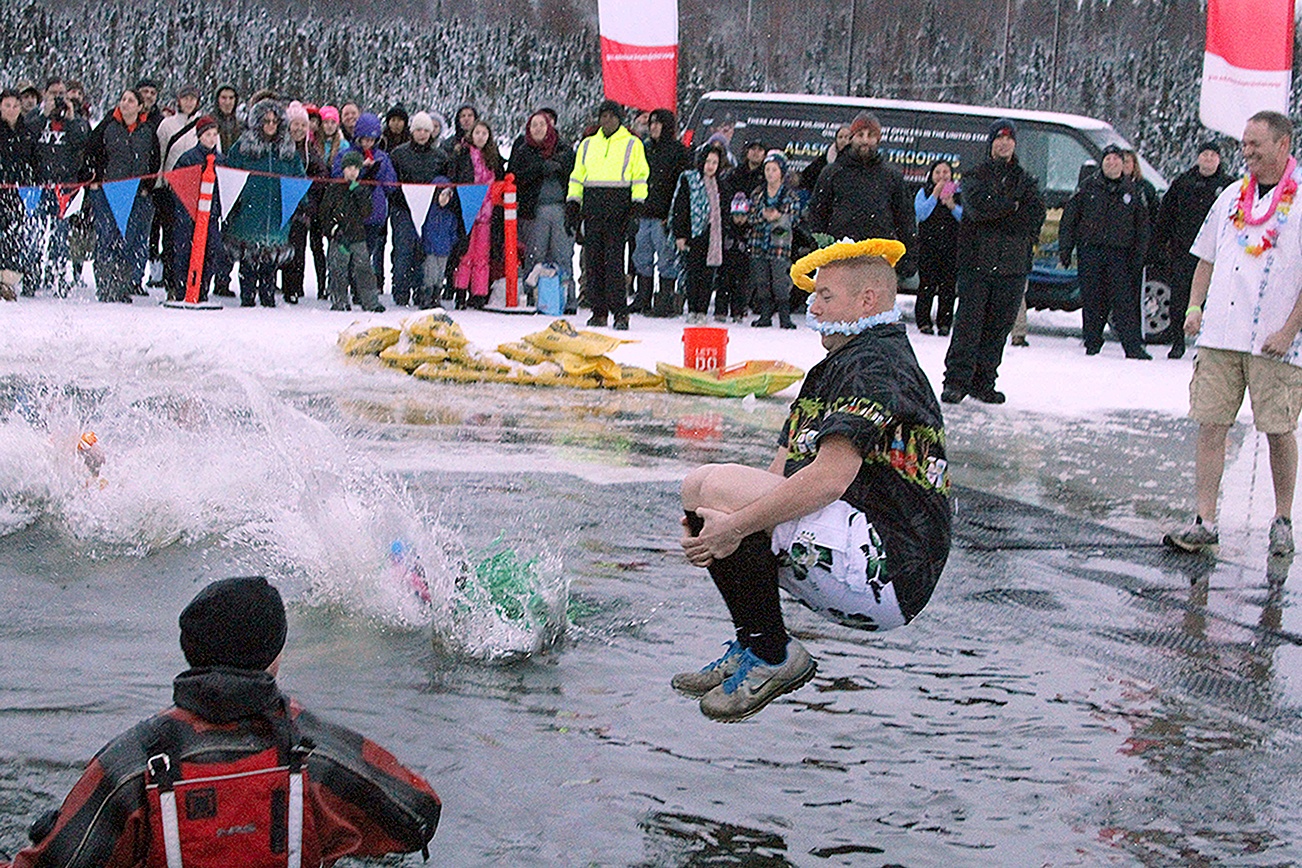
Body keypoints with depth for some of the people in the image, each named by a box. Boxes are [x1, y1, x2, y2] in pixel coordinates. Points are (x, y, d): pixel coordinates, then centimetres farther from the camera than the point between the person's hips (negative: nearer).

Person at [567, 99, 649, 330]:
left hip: (618, 205, -4)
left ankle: (620, 312, -13)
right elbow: (577, 176, 22)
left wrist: (637, 203, -5)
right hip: (592, 204, 4)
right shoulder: (588, 144, 20)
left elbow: (640, 175, 6)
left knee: (614, 259, -13)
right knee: (593, 258, 0)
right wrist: (572, 203, 12)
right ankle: (599, 310, 5)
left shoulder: (632, 144, 9)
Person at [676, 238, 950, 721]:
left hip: (887, 569, -11)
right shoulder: (832, 371, 23)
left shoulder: (877, 367, -10)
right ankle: (750, 647, 8)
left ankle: (771, 656, -14)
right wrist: (711, 524, -1)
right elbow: (780, 473, 16)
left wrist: (734, 525, -22)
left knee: (716, 486, -22)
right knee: (699, 489, 13)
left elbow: (829, 479, -24)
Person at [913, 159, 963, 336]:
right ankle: (923, 321, -1)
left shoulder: (958, 193, 11)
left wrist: (953, 206, -13)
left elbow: (965, 218, 3)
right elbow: (921, 214, -8)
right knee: (927, 282, -6)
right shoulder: (924, 192, 7)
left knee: (948, 284, -1)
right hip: (928, 244, -2)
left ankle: (945, 323, 4)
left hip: (952, 245, 2)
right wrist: (935, 195, -10)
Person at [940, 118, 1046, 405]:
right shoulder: (975, 176, 8)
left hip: (1013, 265, 3)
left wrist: (996, 211, -8)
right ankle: (956, 380, -7)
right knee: (969, 323, -9)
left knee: (998, 327, 3)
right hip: (976, 262, -3)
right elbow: (978, 206, -12)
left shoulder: (1026, 180, 15)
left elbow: (1036, 215, -1)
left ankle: (984, 382, 9)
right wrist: (1013, 205, -6)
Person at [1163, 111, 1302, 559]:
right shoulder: (1232, 196, 14)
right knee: (1210, 425, 0)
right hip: (1220, 336, 5)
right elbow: (1207, 258, 23)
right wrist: (1194, 307, 9)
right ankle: (1204, 524, 2)